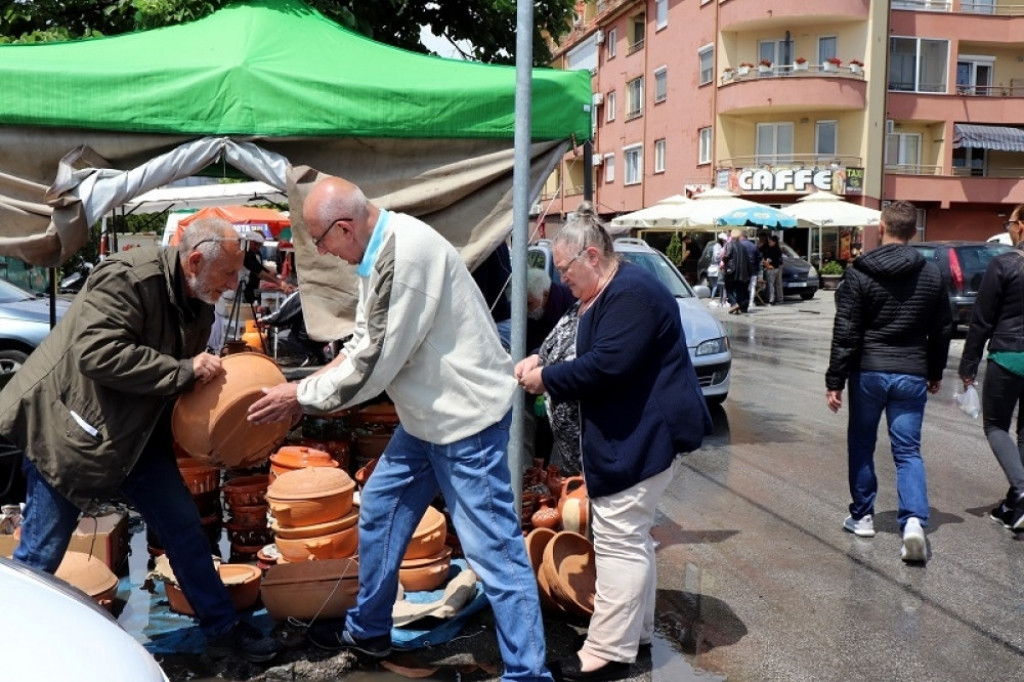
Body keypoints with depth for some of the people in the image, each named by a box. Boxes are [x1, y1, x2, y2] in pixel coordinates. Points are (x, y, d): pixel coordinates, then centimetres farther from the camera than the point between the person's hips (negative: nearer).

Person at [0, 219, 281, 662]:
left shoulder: (198, 305, 4)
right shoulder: (127, 278, -23)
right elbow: (96, 353, -33)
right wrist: (184, 370, -29)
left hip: (137, 434, 8)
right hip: (68, 432, -8)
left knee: (183, 525, 8)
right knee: (40, 554, 1)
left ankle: (222, 629, 20)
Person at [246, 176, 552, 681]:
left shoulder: (406, 253, -25)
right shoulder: (379, 253, 6)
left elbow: (375, 362, -23)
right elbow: (362, 345, 15)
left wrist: (302, 396, -10)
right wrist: (306, 387, 5)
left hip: (468, 417, -10)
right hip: (428, 415, 10)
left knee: (493, 548, -4)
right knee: (379, 511, 18)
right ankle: (368, 630, 36)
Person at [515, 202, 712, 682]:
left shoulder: (631, 294, -20)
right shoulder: (606, 295, 15)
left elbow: (606, 366, -26)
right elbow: (594, 359, 14)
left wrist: (545, 379, -15)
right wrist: (543, 364, -3)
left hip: (646, 435, -11)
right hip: (633, 433, 11)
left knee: (618, 538, -7)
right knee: (632, 536, 17)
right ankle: (635, 631, 30)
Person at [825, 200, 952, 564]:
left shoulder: (860, 273, -8)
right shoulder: (932, 274, 4)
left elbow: (845, 332, -10)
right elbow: (942, 329, 11)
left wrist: (835, 381, -6)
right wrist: (935, 372, 23)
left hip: (868, 372, -2)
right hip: (911, 375, 2)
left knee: (861, 445, 14)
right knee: (908, 451, 5)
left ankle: (862, 515, 23)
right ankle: (914, 519, -13)